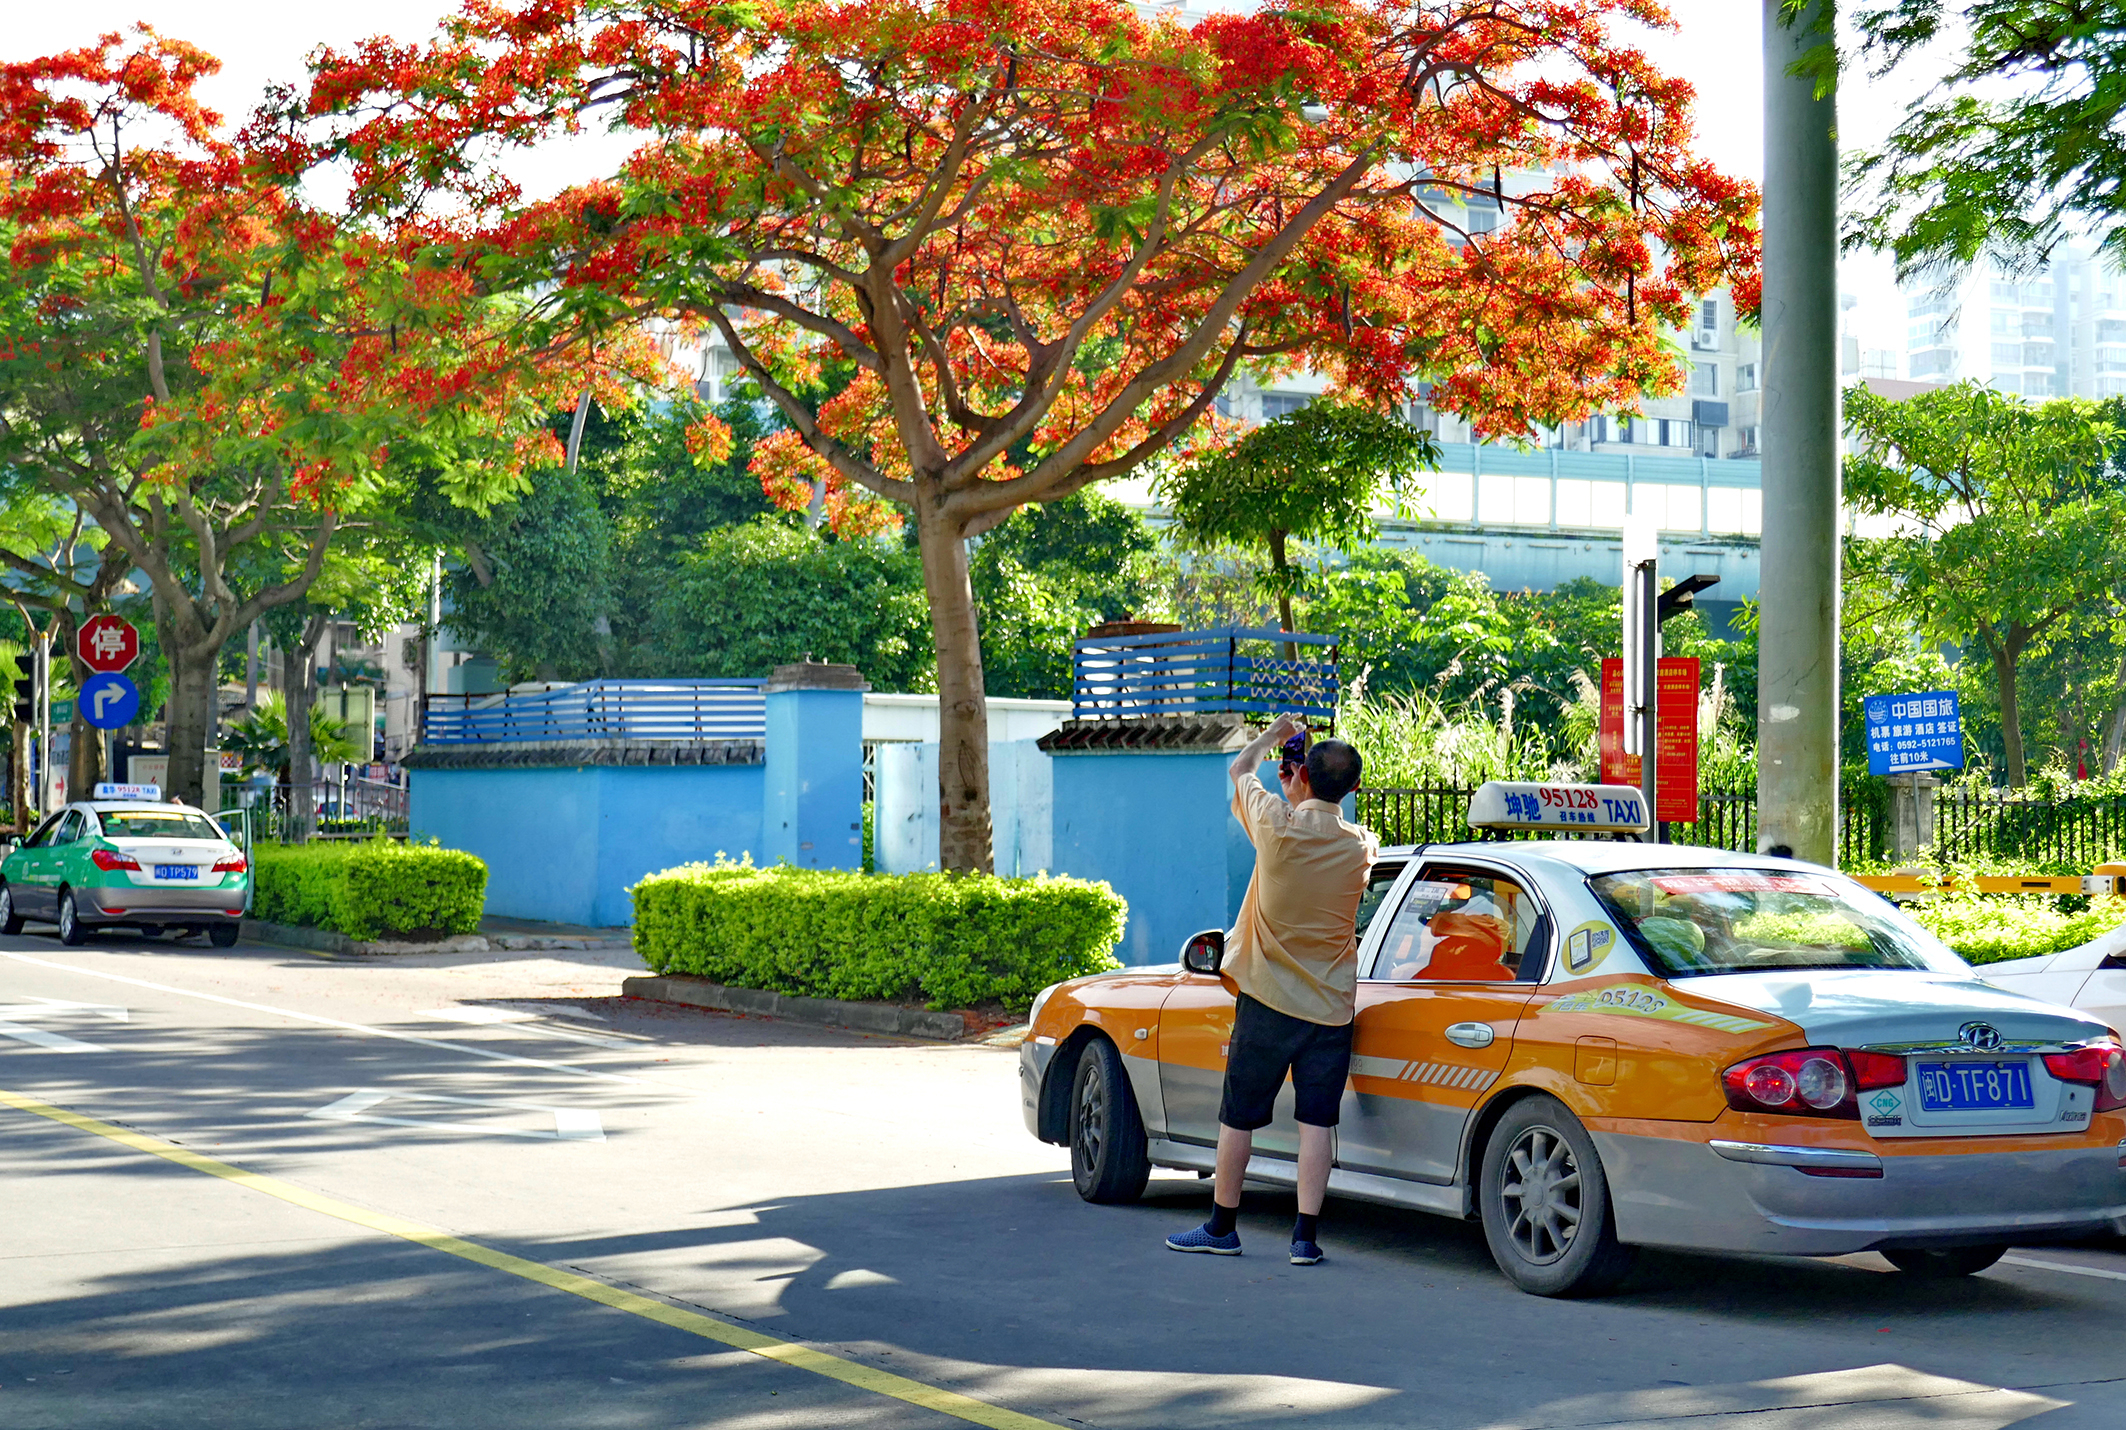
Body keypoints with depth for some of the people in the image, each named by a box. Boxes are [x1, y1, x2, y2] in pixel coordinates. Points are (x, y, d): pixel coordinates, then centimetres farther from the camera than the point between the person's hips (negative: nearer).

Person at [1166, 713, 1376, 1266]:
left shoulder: (1278, 826, -14)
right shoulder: (1360, 846, -6)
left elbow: (1239, 769, 6)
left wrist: (1277, 732, 21)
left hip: (1268, 998, -2)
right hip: (1330, 1004, 2)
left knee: (1237, 1117, 9)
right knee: (1316, 1120, 3)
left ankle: (1222, 1227, 18)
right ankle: (1306, 1235, 0)